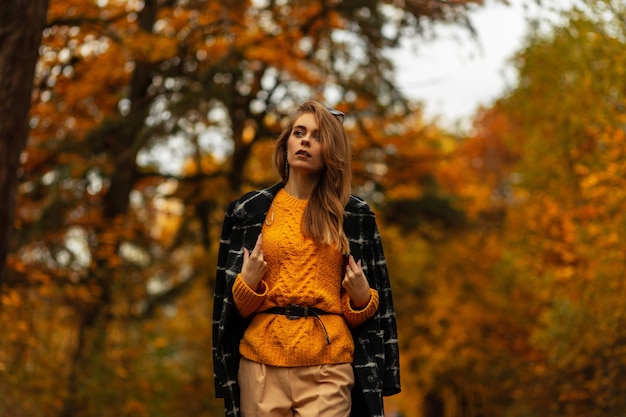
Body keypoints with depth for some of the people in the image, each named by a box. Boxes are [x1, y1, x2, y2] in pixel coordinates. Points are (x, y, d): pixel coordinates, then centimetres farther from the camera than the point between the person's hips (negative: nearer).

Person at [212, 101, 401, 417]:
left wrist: (361, 296, -8)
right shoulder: (249, 210, 7)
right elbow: (232, 303, 9)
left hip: (328, 364, 0)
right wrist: (247, 282, -10)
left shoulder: (355, 215, 8)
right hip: (262, 359, 1)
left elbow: (371, 306, 12)